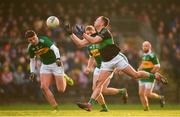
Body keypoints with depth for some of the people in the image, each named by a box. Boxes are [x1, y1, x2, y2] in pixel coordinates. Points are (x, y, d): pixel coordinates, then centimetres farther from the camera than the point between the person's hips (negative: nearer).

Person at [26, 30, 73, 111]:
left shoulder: (44, 40, -21)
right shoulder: (30, 48, -4)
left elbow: (54, 48, -33)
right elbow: (32, 60, 11)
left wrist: (58, 58, -49)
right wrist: (32, 72, 1)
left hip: (56, 64, -5)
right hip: (45, 66, 5)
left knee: (61, 90, -6)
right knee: (44, 86, -17)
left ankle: (63, 78, 30)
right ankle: (55, 107, -4)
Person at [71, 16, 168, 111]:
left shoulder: (105, 32, -15)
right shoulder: (96, 34, 12)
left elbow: (93, 41, -30)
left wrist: (82, 33, -26)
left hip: (116, 58, -7)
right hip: (106, 62, 7)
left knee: (135, 75, -3)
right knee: (99, 83, -7)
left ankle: (155, 76, 16)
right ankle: (90, 104, -17)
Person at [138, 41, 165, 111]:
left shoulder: (152, 55, -12)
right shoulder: (143, 56, 14)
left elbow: (157, 66, -16)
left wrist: (150, 73, -15)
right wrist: (139, 69, 13)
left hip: (149, 78, -8)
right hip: (142, 78, 8)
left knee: (148, 94, -10)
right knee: (141, 94, 0)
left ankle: (160, 98, 15)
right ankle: (146, 108, 10)